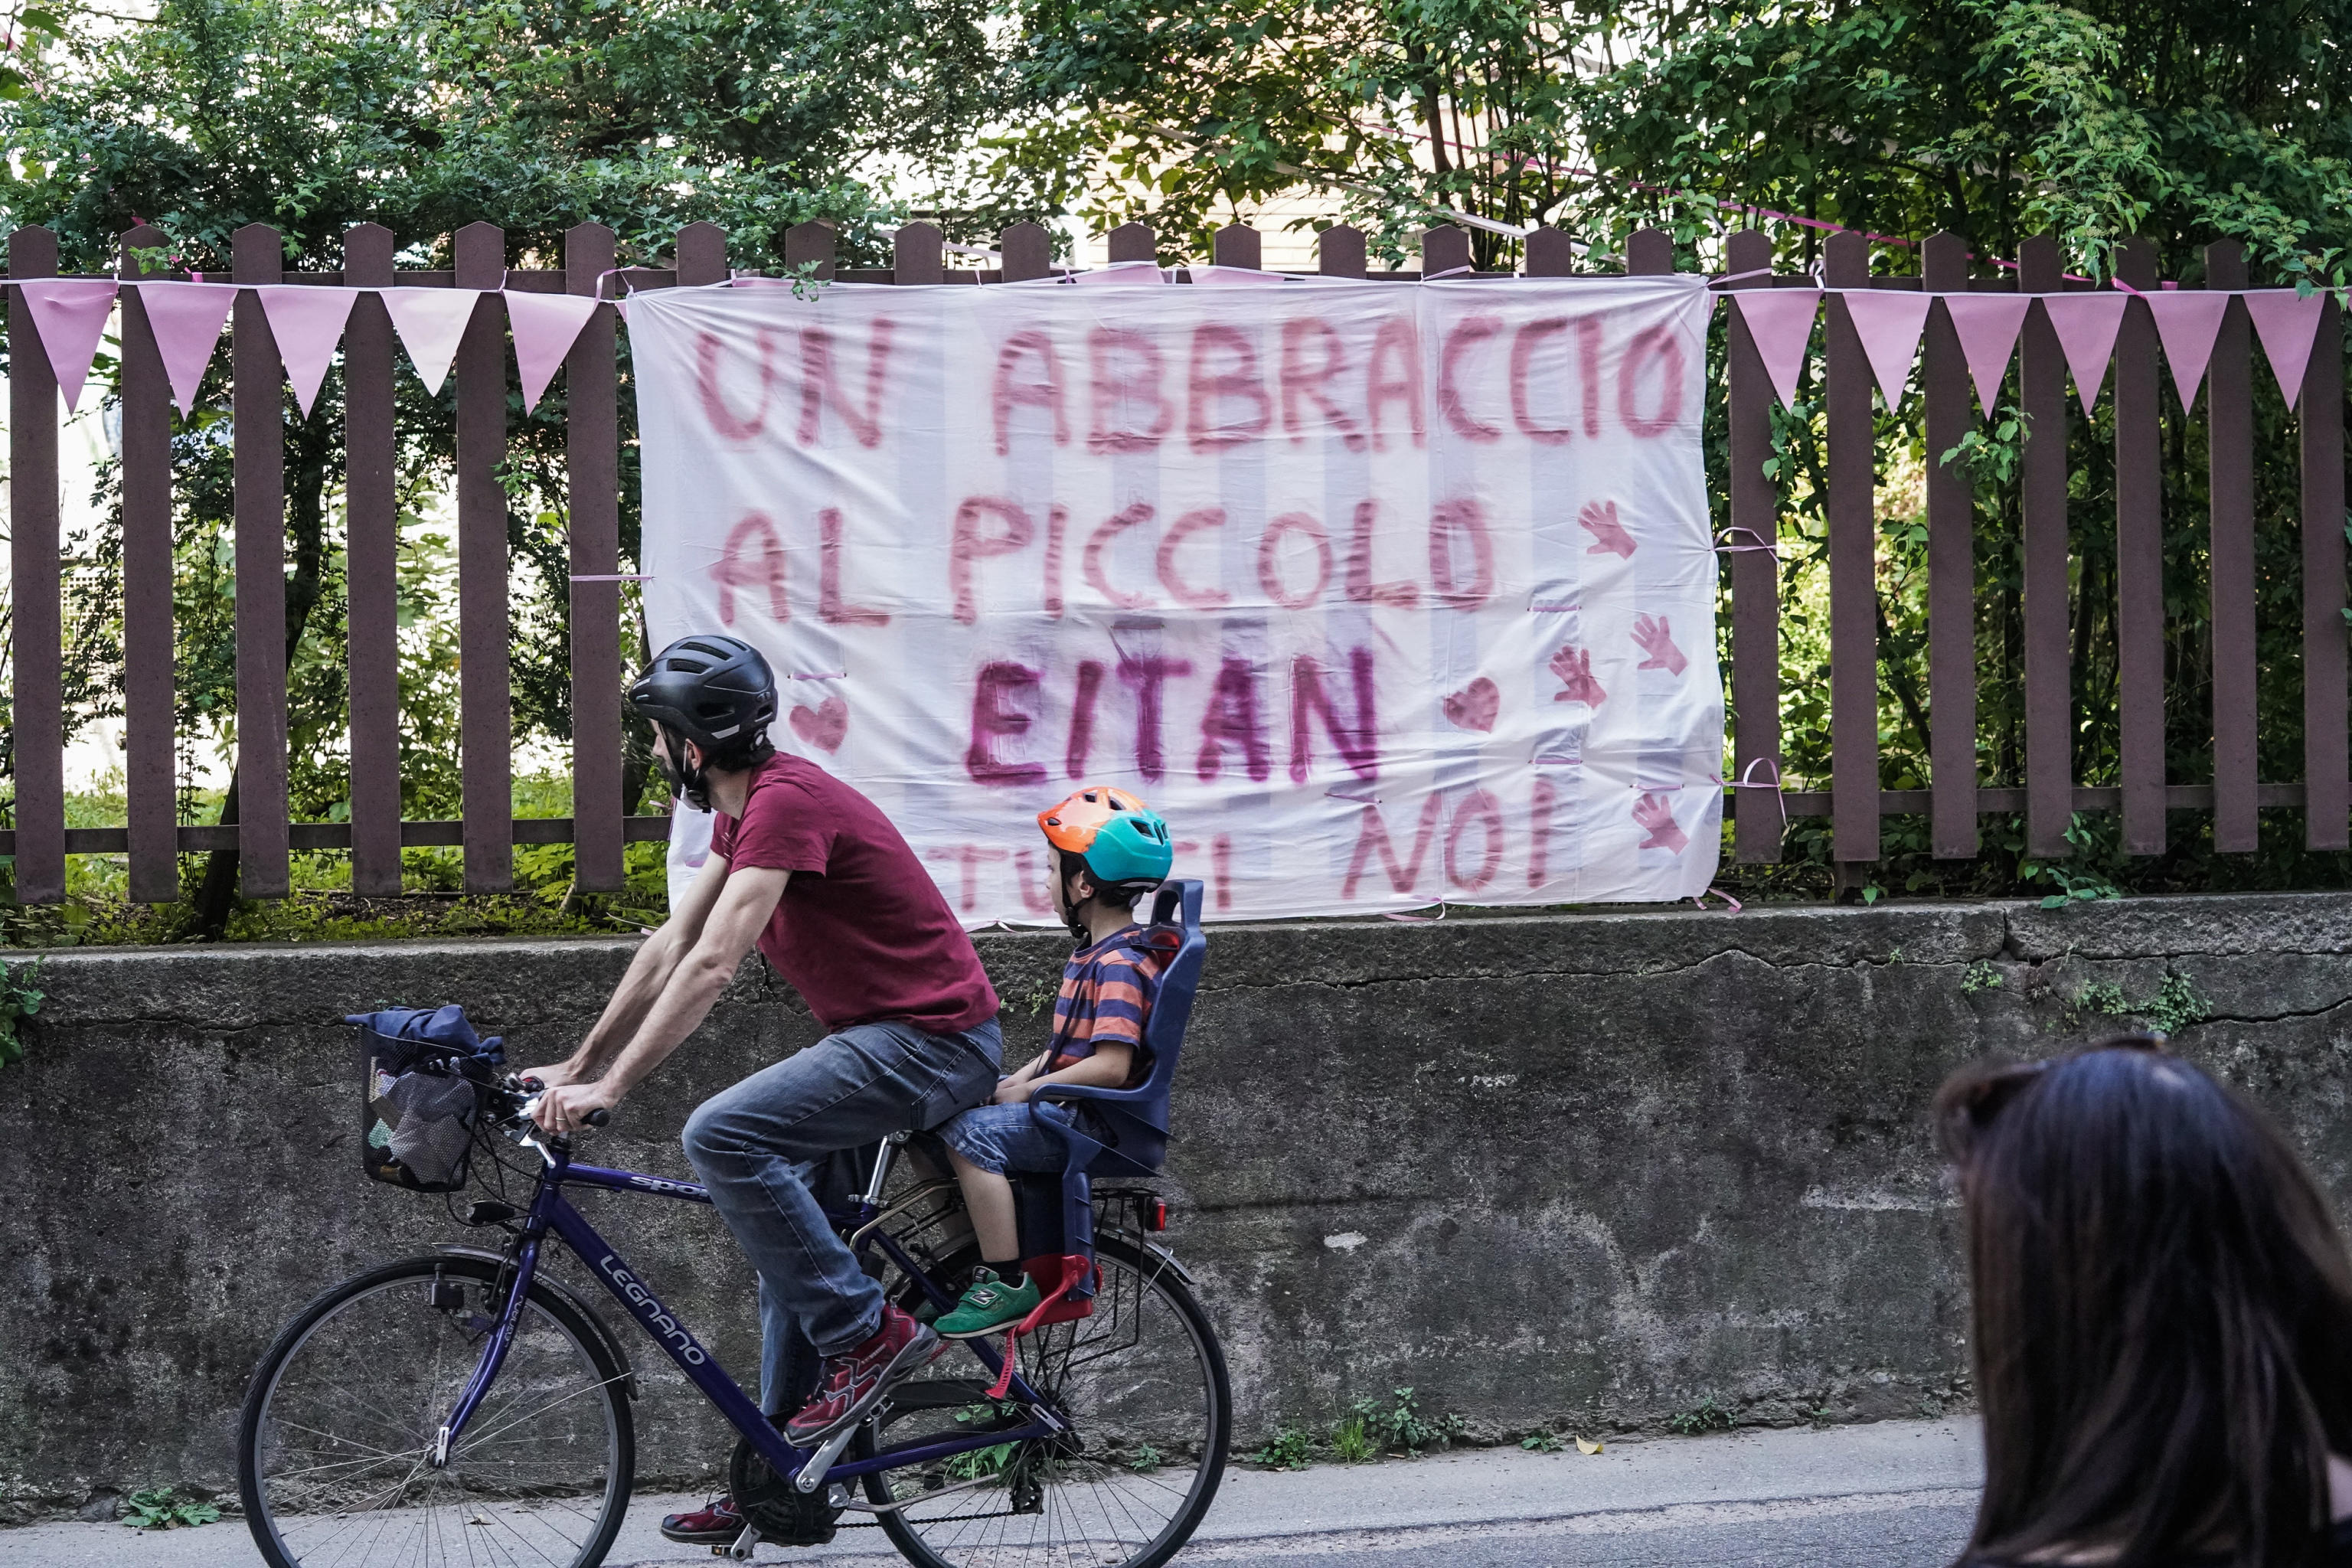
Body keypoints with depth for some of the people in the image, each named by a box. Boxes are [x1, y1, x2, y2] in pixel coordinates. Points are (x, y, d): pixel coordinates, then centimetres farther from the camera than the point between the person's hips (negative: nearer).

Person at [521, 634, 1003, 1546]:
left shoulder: (787, 802, -20)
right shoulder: (744, 809, 11)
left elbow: (712, 965, -26)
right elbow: (670, 947, 15)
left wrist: (610, 1089, -26)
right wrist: (575, 1068, 13)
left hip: (933, 1040, -11)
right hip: (879, 1035, 11)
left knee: (722, 1136, -23)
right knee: (789, 1238, 13)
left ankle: (868, 1335, -13)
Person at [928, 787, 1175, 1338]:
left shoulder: (1119, 965, -16)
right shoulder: (1092, 954, 17)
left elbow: (1110, 1065, -25)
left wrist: (1026, 1090, -17)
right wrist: (1014, 1081, 5)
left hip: (1093, 1122, -10)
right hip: (1067, 1111, 10)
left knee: (970, 1132, -28)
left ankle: (1007, 1282, -25)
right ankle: (977, 1254, 11)